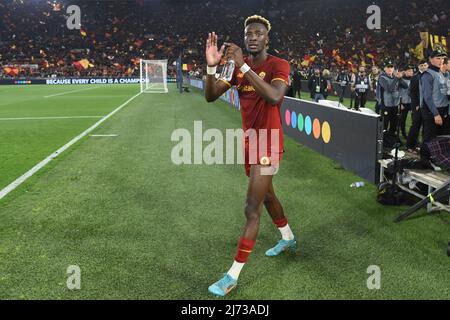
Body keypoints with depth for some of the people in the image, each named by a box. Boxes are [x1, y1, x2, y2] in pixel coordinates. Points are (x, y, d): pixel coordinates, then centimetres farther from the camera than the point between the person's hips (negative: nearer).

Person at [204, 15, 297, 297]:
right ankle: (288, 238, 50)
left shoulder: (279, 65, -14)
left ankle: (233, 276, -1)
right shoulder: (240, 66, 5)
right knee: (266, 195, 25)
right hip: (250, 142, 8)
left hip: (268, 145, -8)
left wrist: (243, 66, -36)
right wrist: (212, 66, -20)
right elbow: (211, 96, -3)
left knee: (252, 209, -8)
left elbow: (274, 97, -35)